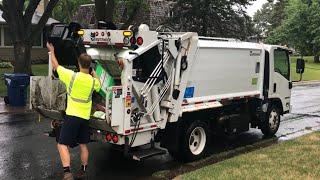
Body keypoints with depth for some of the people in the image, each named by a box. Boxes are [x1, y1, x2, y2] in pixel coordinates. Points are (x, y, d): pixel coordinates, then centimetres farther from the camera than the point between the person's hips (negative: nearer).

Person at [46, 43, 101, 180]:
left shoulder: (71, 76, -11)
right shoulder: (93, 81, 0)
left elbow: (56, 66, 4)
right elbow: (98, 87, 25)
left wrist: (52, 51, 20)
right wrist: (95, 75, 41)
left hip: (72, 116, -5)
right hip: (85, 117, 5)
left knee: (62, 145, -3)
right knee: (83, 145, 17)